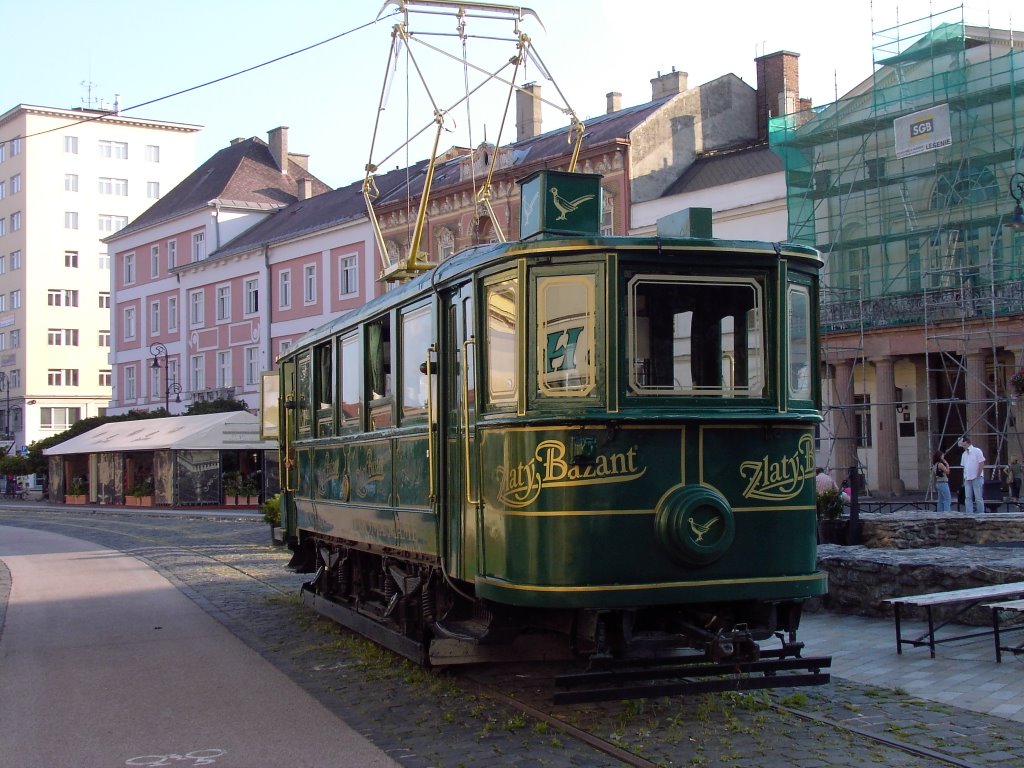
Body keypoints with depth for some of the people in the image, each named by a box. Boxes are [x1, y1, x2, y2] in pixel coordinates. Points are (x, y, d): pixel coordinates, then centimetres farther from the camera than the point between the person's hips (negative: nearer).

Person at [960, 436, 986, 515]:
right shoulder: (964, 454, 13)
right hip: (967, 479, 6)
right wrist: (964, 479, 10)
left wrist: (977, 476, -12)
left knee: (978, 498, -2)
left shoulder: (977, 451, -6)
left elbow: (981, 464, -9)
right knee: (968, 498, 3)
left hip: (976, 478, -6)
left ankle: (980, 514, 3)